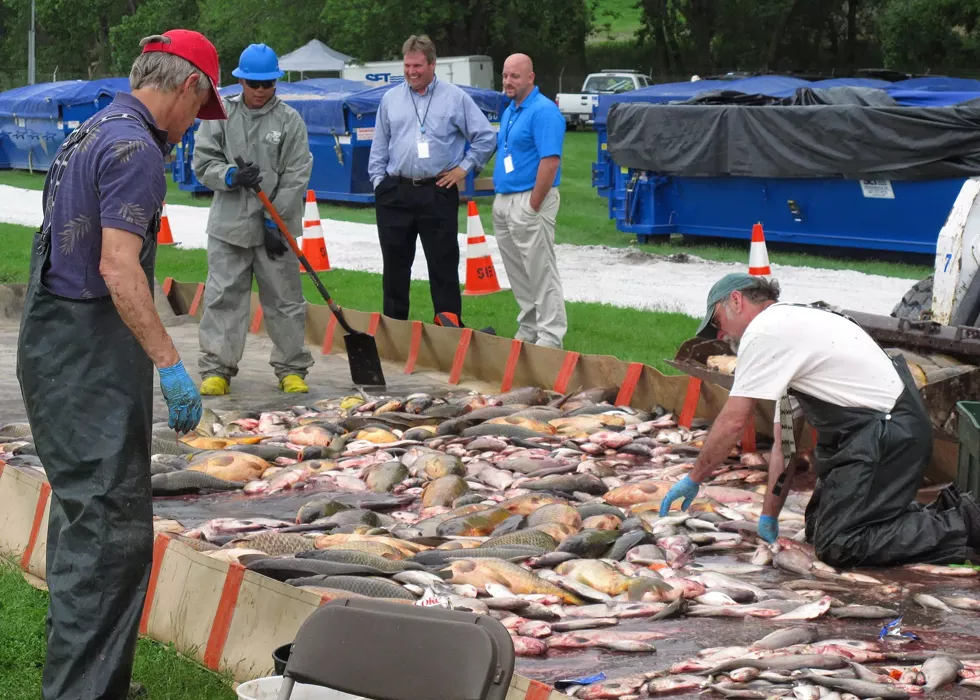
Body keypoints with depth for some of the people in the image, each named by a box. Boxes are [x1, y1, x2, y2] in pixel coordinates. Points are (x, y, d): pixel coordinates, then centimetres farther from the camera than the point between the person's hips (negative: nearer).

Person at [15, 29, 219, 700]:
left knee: (83, 513, 16)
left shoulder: (88, 134, 17)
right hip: (92, 359, -10)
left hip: (52, 344, 10)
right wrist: (171, 362, -24)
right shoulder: (134, 147, -14)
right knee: (113, 526, -11)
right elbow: (118, 267, -23)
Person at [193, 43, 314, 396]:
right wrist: (231, 177, -17)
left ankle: (292, 369, 15)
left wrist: (275, 222, -9)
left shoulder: (290, 121, 0)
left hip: (275, 227, -1)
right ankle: (216, 368, 7)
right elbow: (203, 162, 4)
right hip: (229, 224, 1)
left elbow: (296, 177, -3)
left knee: (285, 298, 5)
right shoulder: (221, 115, 5)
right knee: (223, 296, 0)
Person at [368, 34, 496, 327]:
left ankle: (450, 324, 2)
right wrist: (378, 180, 8)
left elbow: (485, 137, 4)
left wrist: (464, 167, 1)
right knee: (395, 263, 8)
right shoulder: (390, 99, 10)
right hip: (395, 193, 3)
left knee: (443, 262, -1)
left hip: (438, 193, -3)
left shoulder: (455, 97, 0)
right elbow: (379, 145, 15)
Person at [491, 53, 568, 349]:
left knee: (542, 273, -5)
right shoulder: (509, 111, 15)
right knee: (518, 274, 14)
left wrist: (533, 206, -20)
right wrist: (499, 193, 14)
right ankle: (528, 330, 24)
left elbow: (550, 161, -21)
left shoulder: (543, 111, -14)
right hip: (504, 201, 10)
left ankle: (550, 337, -1)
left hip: (529, 202, -9)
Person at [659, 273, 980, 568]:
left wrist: (694, 479, 3)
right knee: (819, 527, 15)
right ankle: (945, 512, 16)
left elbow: (733, 421, -11)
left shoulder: (764, 331, -10)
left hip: (889, 432, -10)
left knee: (837, 545, -14)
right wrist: (769, 517, 19)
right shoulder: (791, 323, 21)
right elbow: (785, 439, 20)